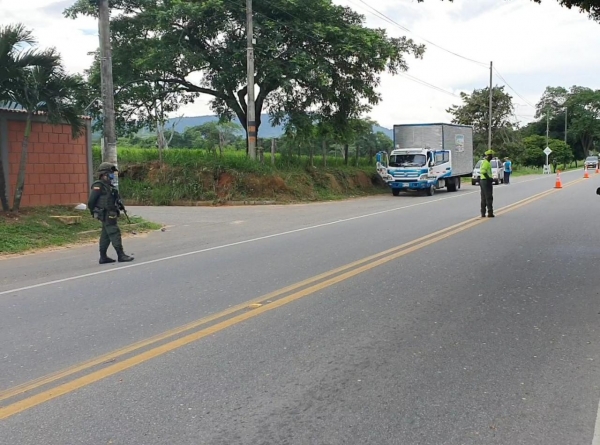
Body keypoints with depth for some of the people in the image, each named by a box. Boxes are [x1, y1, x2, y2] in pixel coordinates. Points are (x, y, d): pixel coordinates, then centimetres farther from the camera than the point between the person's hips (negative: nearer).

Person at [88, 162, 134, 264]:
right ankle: (121, 255, -7)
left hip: (111, 215, 9)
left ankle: (103, 257, 17)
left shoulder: (108, 186, 16)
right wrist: (94, 213, -6)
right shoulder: (98, 186, -12)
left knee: (106, 236, 11)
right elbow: (91, 201, -14)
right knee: (115, 233, -9)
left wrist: (120, 205, 8)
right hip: (106, 215, -9)